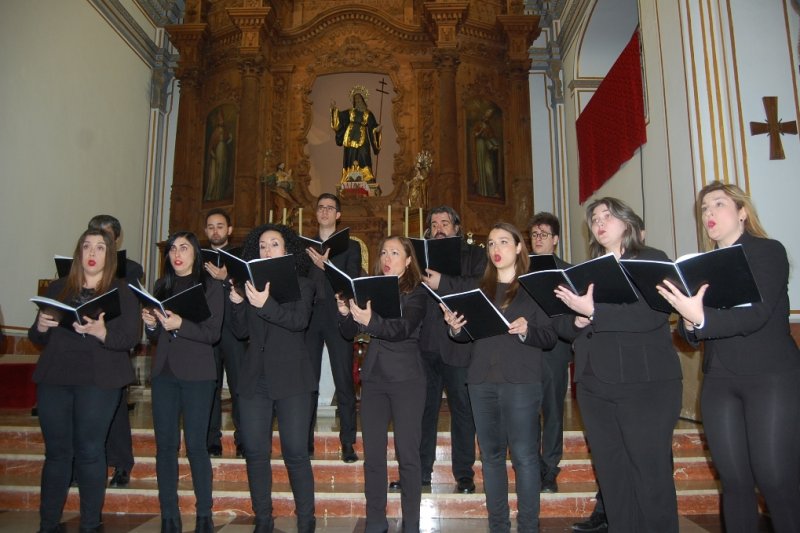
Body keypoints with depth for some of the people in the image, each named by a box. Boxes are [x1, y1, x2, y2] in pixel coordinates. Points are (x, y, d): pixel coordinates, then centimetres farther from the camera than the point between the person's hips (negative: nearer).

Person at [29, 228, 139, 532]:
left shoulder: (122, 292, 1)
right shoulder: (58, 288, 12)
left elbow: (130, 338, -8)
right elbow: (37, 339, 15)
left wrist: (101, 332, -26)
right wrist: (41, 327, -8)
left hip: (98, 381, -3)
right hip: (54, 378, 3)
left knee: (90, 451, 0)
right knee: (56, 451, 6)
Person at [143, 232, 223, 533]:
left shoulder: (210, 287, -1)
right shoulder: (161, 287, 13)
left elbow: (213, 333, -9)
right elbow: (156, 337, 16)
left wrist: (180, 325, -23)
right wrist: (151, 325, -6)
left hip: (196, 375, -4)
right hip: (164, 372, 4)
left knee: (195, 445, -2)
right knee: (165, 445, 6)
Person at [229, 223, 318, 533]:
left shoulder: (301, 284, 3)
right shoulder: (251, 284, 13)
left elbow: (299, 320, -14)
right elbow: (241, 331, 9)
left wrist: (266, 305, -28)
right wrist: (238, 303, -7)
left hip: (290, 377, -4)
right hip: (254, 377, 4)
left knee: (295, 453, -4)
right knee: (255, 452, 5)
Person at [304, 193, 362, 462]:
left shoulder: (351, 246, 7)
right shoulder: (304, 246, 15)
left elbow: (352, 281, -6)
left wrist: (326, 266, -18)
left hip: (337, 318, -2)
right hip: (309, 317, 2)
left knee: (344, 382, 0)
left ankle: (348, 443, 7)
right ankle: (306, 440, 15)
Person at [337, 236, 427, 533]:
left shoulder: (416, 292, -3)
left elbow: (403, 329, -20)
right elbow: (349, 333, 6)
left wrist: (370, 321, -37)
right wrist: (346, 312, -15)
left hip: (406, 379, -4)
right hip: (373, 377, 4)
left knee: (407, 453, 0)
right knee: (372, 454, 7)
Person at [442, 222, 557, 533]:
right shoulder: (480, 288, 14)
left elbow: (550, 338, -3)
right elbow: (469, 335, 14)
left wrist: (526, 331, -22)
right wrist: (456, 327, -7)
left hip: (521, 381, -4)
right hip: (482, 380, 4)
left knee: (524, 456, -1)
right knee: (491, 455, 10)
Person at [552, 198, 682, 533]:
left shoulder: (653, 261, 0)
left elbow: (651, 314, -17)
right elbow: (562, 324, 14)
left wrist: (593, 310, -20)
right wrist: (578, 321, -7)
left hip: (645, 385, -5)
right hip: (594, 385, 5)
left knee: (651, 475, 1)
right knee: (612, 476, 12)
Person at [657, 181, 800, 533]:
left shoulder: (768, 252, -2)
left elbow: (756, 314, -17)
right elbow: (691, 329, 9)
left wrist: (701, 319, -32)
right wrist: (689, 325, -13)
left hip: (772, 378, -4)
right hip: (719, 381, 4)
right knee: (734, 480, 6)